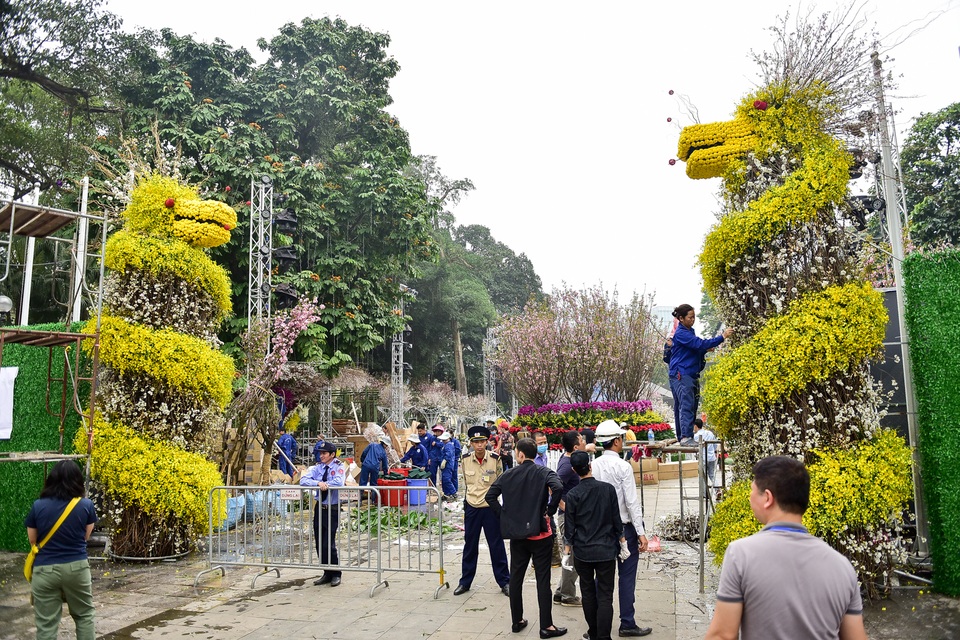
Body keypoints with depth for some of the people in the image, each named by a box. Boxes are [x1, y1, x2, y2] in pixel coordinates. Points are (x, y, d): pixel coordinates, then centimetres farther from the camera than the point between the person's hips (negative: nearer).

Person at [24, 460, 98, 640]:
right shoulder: (86, 505, -7)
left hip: (45, 570, 0)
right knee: (84, 616, 17)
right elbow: (86, 537, 5)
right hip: (77, 567, 0)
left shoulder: (38, 506, -6)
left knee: (46, 624, 8)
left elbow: (32, 540, 5)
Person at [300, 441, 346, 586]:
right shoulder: (317, 468, 6)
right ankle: (327, 574, 24)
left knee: (329, 544, -7)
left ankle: (335, 575, 12)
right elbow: (303, 481, -8)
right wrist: (318, 483, -23)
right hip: (319, 508, 5)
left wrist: (324, 484, -17)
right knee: (319, 543, 9)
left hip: (333, 509, -5)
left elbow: (339, 482, -25)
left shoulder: (339, 467, -6)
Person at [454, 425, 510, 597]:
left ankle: (504, 581, 17)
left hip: (490, 507, -2)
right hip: (471, 507, 2)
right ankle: (465, 581, 24)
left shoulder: (495, 459, -11)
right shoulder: (465, 459, -4)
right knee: (470, 546, 12)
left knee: (497, 545, 5)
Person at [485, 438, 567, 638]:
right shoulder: (543, 472, -8)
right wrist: (550, 510, -12)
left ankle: (517, 621, 23)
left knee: (516, 577, 14)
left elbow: (490, 496, -2)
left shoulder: (508, 475, 0)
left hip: (516, 533, 3)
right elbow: (558, 488, -26)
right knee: (543, 580, 3)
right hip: (540, 533, -3)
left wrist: (504, 514, 4)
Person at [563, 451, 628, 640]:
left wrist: (567, 549, 8)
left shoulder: (572, 495, -9)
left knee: (588, 593, 16)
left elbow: (570, 526, -4)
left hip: (582, 552, 1)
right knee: (605, 596, 3)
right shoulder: (608, 489, -6)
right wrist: (622, 542, 13)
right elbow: (616, 520, 1)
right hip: (606, 551, 0)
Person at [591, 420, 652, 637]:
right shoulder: (623, 466, -15)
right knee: (626, 576, 4)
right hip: (624, 527, -5)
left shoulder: (593, 466, -1)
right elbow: (632, 502, -15)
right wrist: (641, 533, -11)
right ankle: (627, 624, 11)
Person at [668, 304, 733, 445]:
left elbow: (696, 349, 27)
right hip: (681, 375, -10)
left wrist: (705, 350, 6)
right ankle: (686, 437, -21)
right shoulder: (681, 333, -13)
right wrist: (722, 337, -20)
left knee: (686, 407, 10)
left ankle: (683, 437, 14)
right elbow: (700, 344, -21)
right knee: (686, 406, -16)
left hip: (692, 375, 10)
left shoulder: (690, 331, 18)